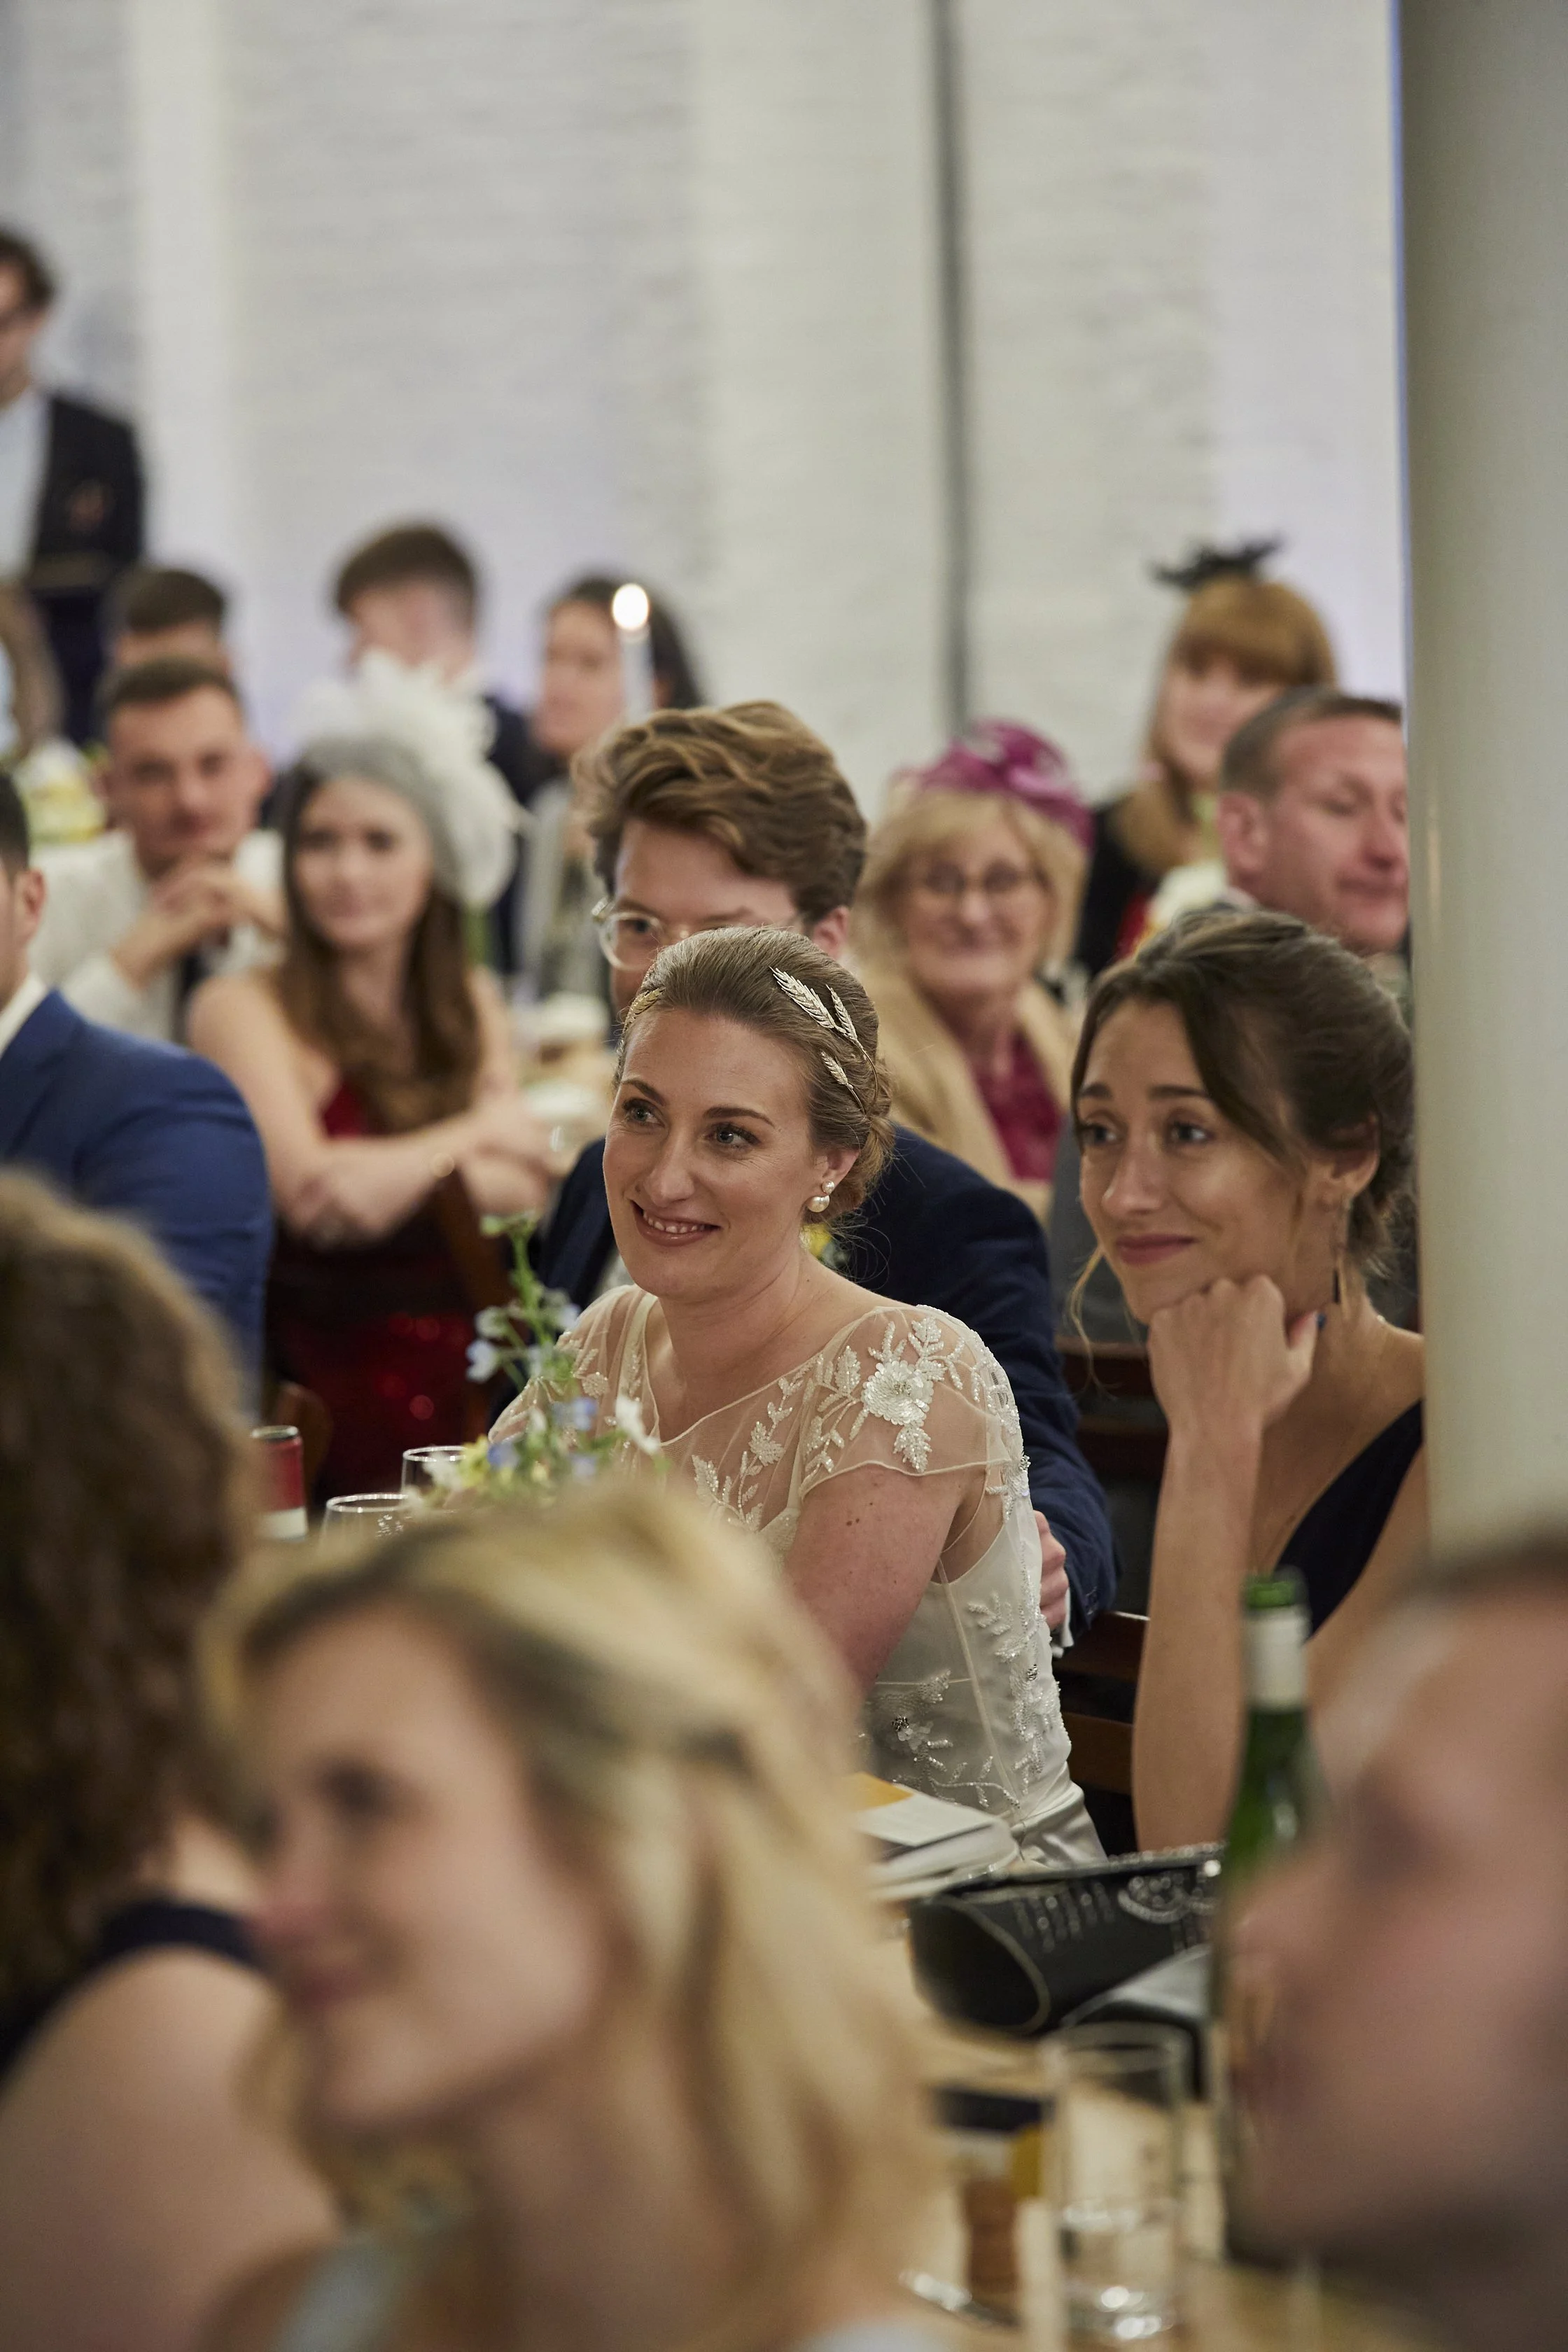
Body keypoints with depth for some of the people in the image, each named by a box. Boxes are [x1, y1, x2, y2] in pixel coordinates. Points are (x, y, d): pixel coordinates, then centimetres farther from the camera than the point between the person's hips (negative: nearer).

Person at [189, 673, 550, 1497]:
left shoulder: (471, 1004, 16)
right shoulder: (243, 1008, 0)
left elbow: (524, 1185, 5)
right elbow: (306, 1190, -10)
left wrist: (408, 1170, -15)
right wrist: (483, 1129, 2)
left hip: (470, 1391, 4)